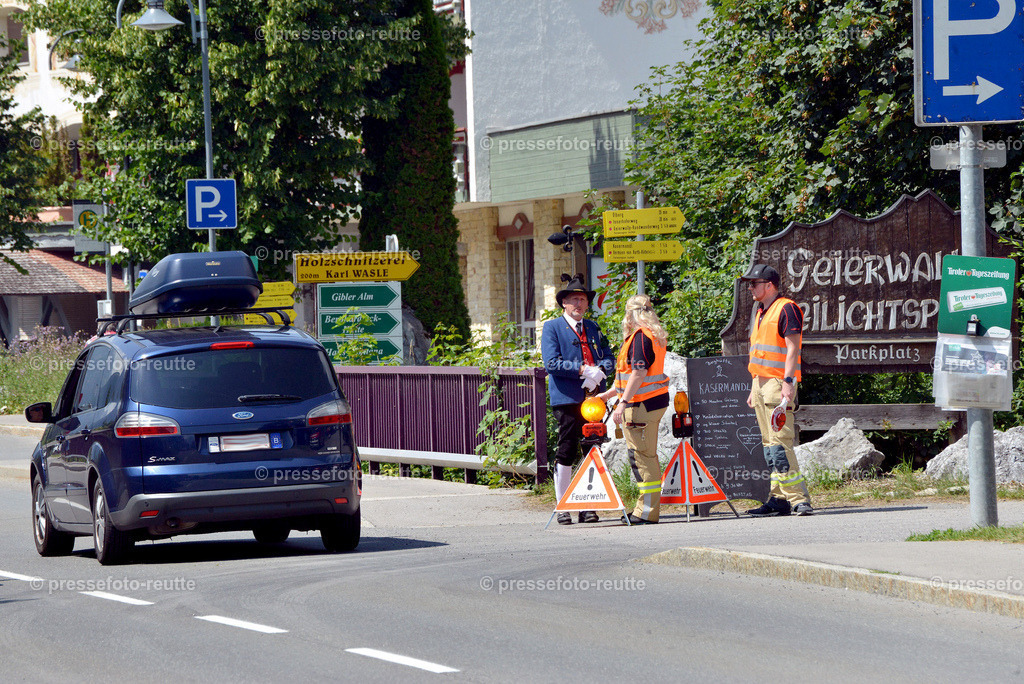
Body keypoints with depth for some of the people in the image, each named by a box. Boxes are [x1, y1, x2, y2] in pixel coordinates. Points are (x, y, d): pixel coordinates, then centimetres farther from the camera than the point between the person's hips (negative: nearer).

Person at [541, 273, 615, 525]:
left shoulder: (593, 329, 20)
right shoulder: (552, 328, 4)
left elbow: (608, 359, 16)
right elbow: (551, 363, -7)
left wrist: (599, 370, -7)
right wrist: (582, 370, -13)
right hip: (567, 398, -5)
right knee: (566, 453, -4)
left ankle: (588, 506, 8)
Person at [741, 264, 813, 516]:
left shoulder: (786, 309, -9)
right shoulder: (760, 313, 20)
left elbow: (792, 348, -15)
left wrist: (788, 382, -23)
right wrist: (754, 389, 22)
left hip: (778, 382, -10)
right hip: (760, 382, 10)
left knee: (779, 442, -16)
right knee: (769, 443, 7)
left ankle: (798, 498, -18)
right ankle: (779, 498, 9)